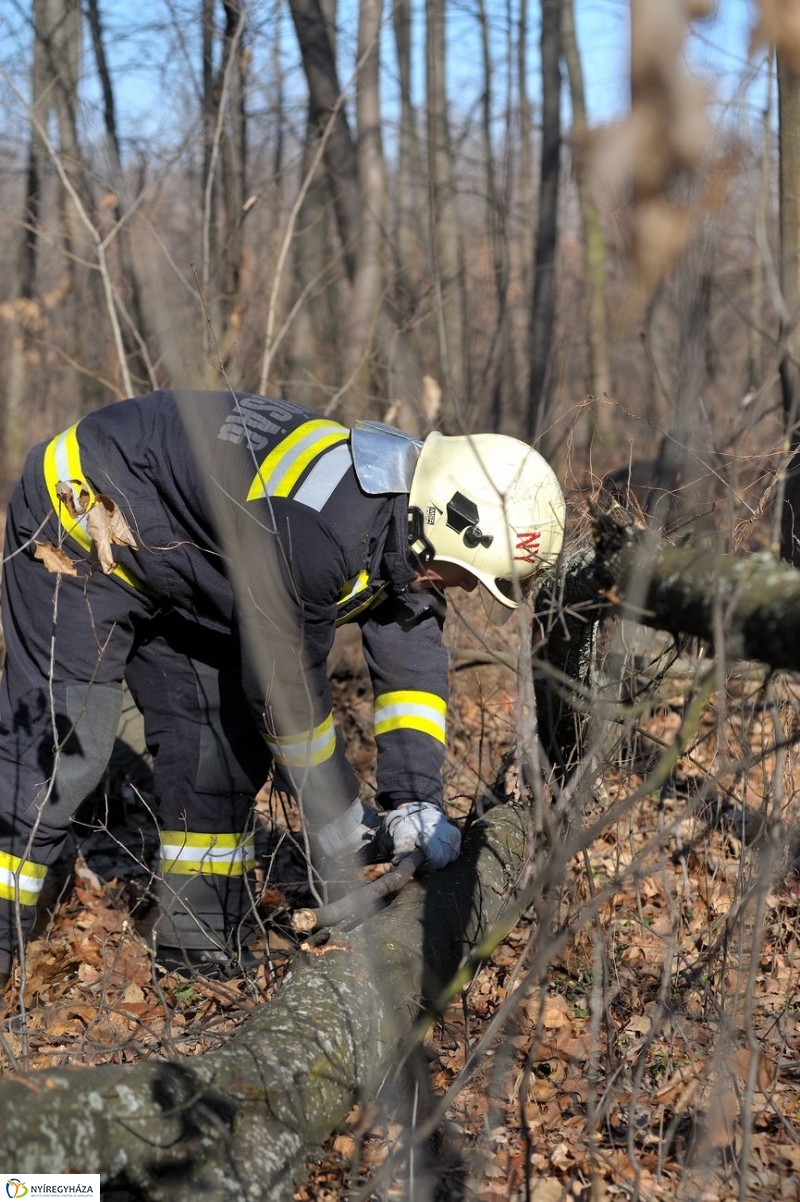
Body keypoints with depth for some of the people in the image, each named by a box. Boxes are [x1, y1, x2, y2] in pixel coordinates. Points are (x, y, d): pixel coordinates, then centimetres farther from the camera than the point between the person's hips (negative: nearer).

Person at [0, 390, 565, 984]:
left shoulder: (414, 509, -9)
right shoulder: (317, 530, -37)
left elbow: (413, 657, -5)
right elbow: (285, 680, -26)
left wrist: (416, 801, -13)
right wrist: (336, 817, -13)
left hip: (175, 567, 9)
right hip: (80, 517, -9)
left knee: (229, 734, 5)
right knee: (57, 748, -15)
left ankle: (205, 943, 13)